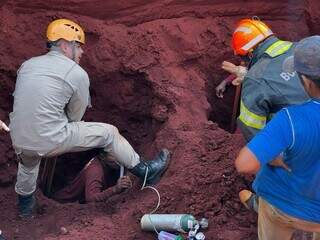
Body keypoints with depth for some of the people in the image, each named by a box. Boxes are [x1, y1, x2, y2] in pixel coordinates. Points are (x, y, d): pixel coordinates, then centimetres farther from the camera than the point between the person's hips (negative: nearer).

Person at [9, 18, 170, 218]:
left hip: (19, 140, 6)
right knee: (109, 133, 12)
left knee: (27, 164, 42)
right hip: (51, 142, -5)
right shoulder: (78, 74, -6)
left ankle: (25, 203, 59)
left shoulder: (28, 65, 9)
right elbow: (76, 116, 4)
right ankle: (145, 171, 26)